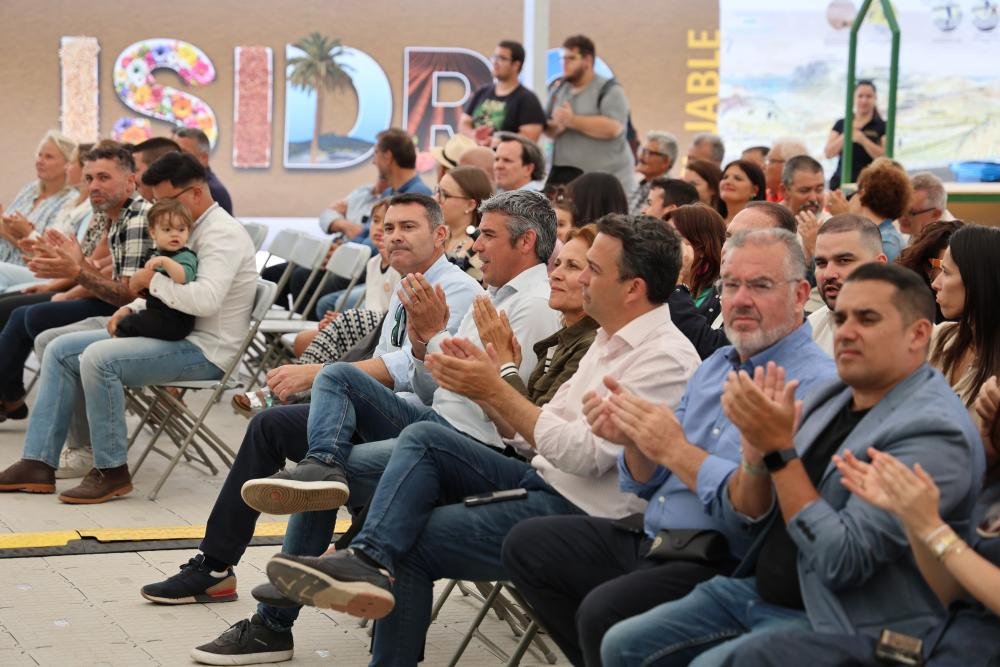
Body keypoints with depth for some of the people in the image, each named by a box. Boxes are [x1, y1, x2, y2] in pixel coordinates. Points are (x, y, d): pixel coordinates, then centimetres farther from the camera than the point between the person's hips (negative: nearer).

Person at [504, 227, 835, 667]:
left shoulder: (816, 385, -14)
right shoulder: (715, 366, 14)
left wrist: (677, 450, -21)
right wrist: (635, 442, -5)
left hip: (723, 564, -9)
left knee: (604, 610, -30)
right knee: (527, 544, 9)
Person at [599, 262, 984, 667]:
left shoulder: (934, 430, -17)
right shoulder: (828, 399, 9)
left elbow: (842, 561, -24)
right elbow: (739, 523, 8)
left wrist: (780, 450, -23)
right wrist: (757, 451, -13)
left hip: (838, 626, -8)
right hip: (760, 591, 8)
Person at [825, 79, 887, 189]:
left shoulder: (882, 126, 6)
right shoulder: (841, 124, 14)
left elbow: (885, 157, -5)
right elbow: (828, 153, 5)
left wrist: (862, 139, -13)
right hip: (840, 181, 2)